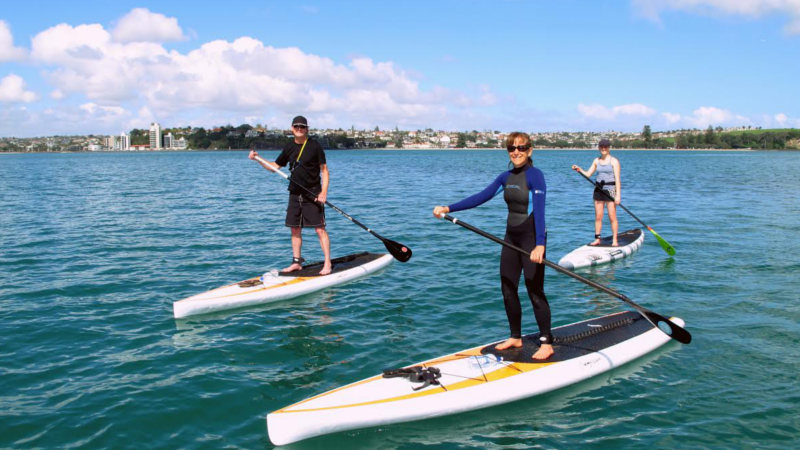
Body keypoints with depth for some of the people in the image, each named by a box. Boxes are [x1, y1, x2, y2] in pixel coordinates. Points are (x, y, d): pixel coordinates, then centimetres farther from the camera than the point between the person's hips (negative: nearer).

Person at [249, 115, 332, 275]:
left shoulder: (314, 145, -6)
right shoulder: (289, 147, 9)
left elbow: (324, 170, -5)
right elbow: (274, 167, 17)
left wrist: (324, 192, -15)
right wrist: (258, 159, 3)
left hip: (313, 194, -6)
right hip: (295, 194, 6)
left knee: (320, 229, -8)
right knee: (295, 229, 9)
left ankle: (327, 264, -4)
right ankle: (297, 262, 20)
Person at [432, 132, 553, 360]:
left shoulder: (535, 175, -14)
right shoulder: (506, 177, 8)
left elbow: (539, 210, -26)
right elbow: (480, 198, 7)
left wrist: (539, 244, -37)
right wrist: (448, 208, 1)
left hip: (531, 238, -8)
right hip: (511, 237, 8)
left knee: (535, 292, -4)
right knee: (508, 290, 12)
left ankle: (546, 343, 8)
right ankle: (516, 337, 27)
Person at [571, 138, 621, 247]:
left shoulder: (614, 161, -4)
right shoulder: (596, 161, 11)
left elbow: (617, 179, -9)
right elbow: (588, 174, 12)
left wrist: (618, 195, -15)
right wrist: (579, 170, -8)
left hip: (610, 190, -5)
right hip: (599, 190, 5)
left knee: (612, 217, -4)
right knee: (598, 217, 6)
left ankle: (614, 240, 3)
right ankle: (597, 239, 14)